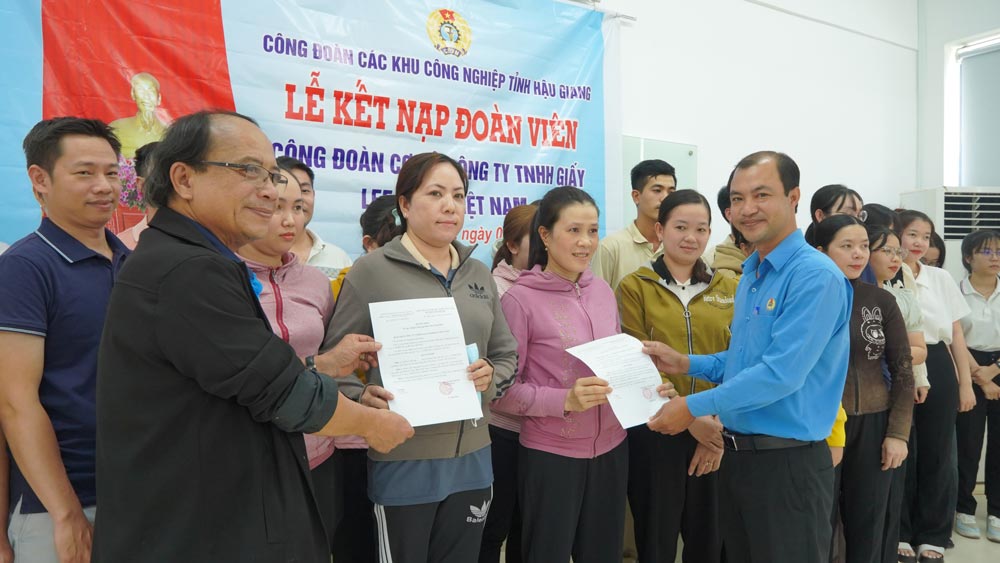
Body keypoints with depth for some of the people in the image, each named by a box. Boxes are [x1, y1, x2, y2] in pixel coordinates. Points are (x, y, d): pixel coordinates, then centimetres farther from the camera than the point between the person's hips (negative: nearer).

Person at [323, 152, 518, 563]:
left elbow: (506, 355, 13)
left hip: (472, 457, 5)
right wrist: (363, 397, -25)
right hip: (402, 461, -4)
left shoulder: (479, 275, 9)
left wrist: (491, 377, -8)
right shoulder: (371, 271, -6)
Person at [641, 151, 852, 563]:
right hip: (737, 454, 8)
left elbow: (781, 373, -26)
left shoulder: (816, 276, -18)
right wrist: (686, 364, 3)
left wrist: (694, 407, -19)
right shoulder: (749, 276, 10)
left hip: (789, 462, -8)